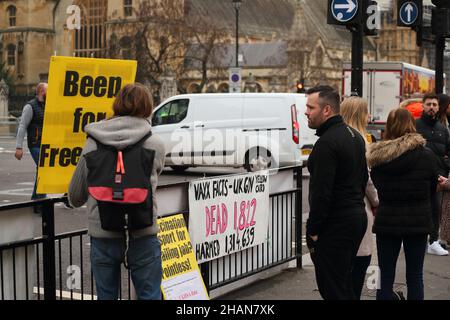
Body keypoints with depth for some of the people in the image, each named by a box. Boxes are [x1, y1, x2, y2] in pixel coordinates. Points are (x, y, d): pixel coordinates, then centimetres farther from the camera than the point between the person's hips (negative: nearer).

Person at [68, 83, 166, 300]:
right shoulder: (155, 145, -3)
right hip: (143, 233, -1)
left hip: (103, 233, 1)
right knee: (149, 295, 10)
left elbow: (75, 195, 7)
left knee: (106, 295, 15)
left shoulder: (93, 143, 0)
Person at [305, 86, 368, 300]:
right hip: (357, 216, 10)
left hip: (335, 224, -10)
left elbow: (321, 192, -22)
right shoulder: (355, 136, 13)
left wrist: (313, 231, -16)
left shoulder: (326, 143, -19)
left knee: (332, 289, -4)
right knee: (345, 284, 20)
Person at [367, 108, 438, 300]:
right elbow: (432, 190, 3)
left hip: (386, 221, 1)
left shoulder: (378, 156, -7)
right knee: (415, 275, 9)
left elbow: (375, 187, 3)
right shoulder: (427, 156, -9)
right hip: (418, 222, -1)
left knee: (385, 276, 9)